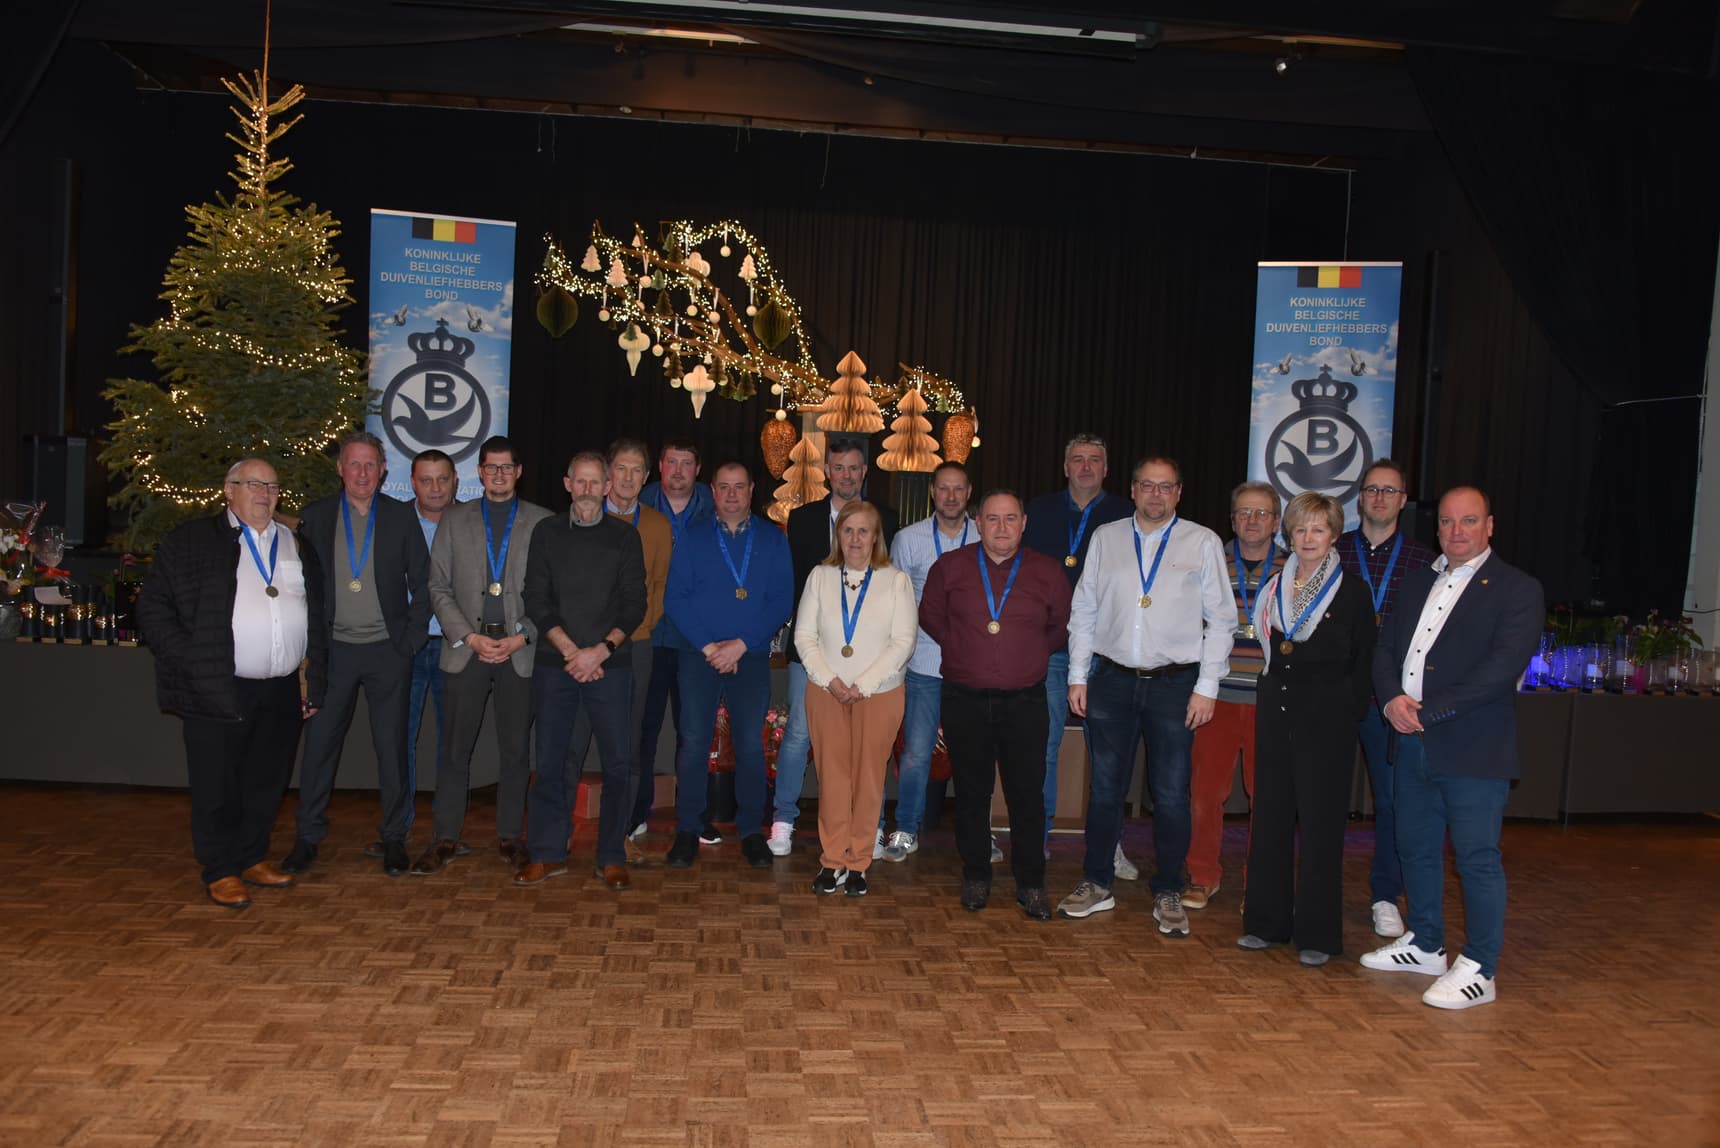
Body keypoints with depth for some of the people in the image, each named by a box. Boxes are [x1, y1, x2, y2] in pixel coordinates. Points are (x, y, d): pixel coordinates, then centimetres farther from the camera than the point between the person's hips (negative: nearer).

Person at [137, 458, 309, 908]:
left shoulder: (293, 543, 13)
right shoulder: (191, 541, 0)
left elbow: (311, 610, 16)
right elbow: (153, 606, -1)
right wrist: (189, 661, -11)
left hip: (282, 691, 4)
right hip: (218, 690, -4)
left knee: (267, 782, 13)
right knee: (218, 786, 3)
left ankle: (253, 858, 28)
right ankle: (221, 872, 16)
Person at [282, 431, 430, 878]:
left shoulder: (401, 517, 2)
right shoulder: (316, 517, 4)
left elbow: (422, 583, 4)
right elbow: (304, 584, 4)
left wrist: (412, 638, -4)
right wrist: (310, 647, -2)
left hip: (388, 651, -1)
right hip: (333, 651, 1)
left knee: (392, 748, 4)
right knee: (319, 744, 4)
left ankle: (394, 837, 16)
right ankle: (308, 836, 18)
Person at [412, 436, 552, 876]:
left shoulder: (541, 522, 5)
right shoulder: (455, 520, 10)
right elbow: (439, 587, 5)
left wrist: (520, 638, -8)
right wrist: (469, 637, -6)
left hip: (520, 650, -1)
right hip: (466, 647, 1)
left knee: (515, 749, 5)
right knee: (457, 748, 3)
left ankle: (510, 837, 15)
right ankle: (444, 839, 12)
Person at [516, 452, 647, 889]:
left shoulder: (624, 536, 6)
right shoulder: (547, 532, 8)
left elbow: (635, 604, 2)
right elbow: (536, 600, 3)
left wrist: (601, 650, -11)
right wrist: (570, 651, -9)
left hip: (610, 665, -1)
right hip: (554, 664, 1)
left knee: (618, 762, -2)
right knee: (550, 760, 4)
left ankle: (612, 858, 9)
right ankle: (547, 853, 16)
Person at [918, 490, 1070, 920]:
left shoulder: (1048, 573, 3)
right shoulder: (950, 567, 2)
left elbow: (1062, 626, 16)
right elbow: (930, 615, 15)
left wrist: (1032, 654, 10)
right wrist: (961, 647, 9)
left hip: (1024, 702, 0)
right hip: (964, 701, 1)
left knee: (1027, 795, 2)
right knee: (971, 793, 10)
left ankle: (1030, 885, 15)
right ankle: (975, 878, 23)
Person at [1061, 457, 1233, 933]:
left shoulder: (1203, 543, 1)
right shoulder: (1105, 538, 7)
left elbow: (1221, 620, 1)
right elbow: (1083, 611, 10)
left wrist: (1206, 687, -5)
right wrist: (1078, 676, 5)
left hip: (1175, 683, -2)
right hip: (1112, 679, 2)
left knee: (1171, 794, 5)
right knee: (1105, 787, 9)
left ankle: (1168, 894, 18)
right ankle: (1096, 885, 22)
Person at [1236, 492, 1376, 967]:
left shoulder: (1352, 592, -3)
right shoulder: (1273, 589, 8)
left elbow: (1363, 665, -1)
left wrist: (1347, 711, -7)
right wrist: (1273, 694, 7)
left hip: (1326, 719, -4)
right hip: (1275, 713, 4)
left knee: (1321, 824, 1)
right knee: (1270, 817, 9)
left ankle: (1318, 933, 11)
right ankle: (1267, 921, 20)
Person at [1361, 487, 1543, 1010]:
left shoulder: (1517, 590, -5)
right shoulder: (1417, 582, 15)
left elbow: (1503, 667, -16)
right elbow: (1385, 647, 12)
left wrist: (1429, 710, -18)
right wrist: (1392, 698, -8)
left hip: (1473, 747, -6)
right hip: (1412, 743, 7)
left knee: (1477, 858, -1)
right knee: (1416, 849, 16)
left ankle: (1479, 971, 10)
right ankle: (1424, 945, 32)